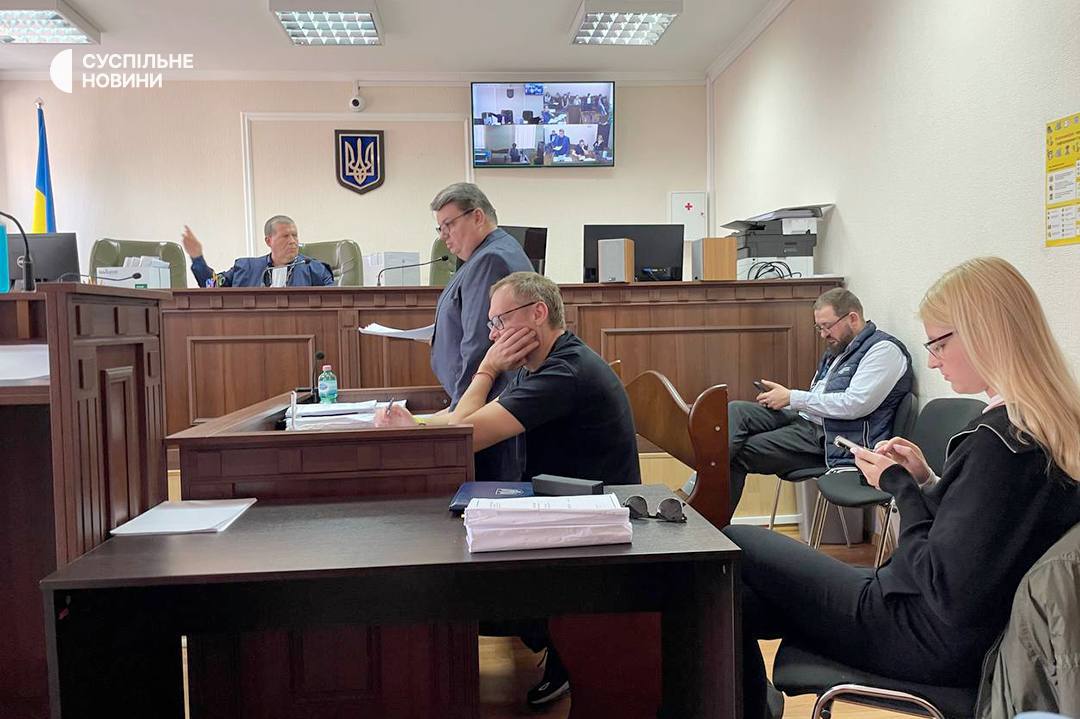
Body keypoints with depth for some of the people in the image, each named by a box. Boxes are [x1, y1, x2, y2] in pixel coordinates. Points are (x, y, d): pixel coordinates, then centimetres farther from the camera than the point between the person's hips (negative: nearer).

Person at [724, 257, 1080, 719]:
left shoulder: (997, 441, -25)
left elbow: (943, 588, -25)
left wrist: (898, 484, -14)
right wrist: (924, 480, 3)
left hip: (934, 642, -9)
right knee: (743, 600, 10)